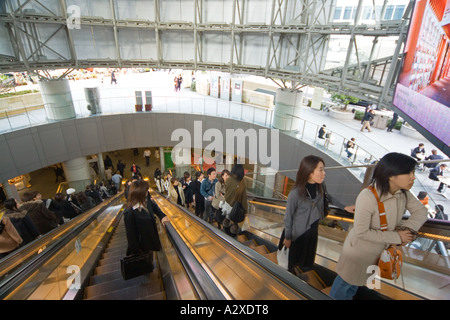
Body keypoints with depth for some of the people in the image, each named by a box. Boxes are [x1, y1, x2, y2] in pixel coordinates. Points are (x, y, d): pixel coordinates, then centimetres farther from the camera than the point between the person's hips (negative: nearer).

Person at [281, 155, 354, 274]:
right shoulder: (295, 194, -31)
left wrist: (344, 207, 14)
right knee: (295, 260, 21)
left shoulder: (321, 187, -15)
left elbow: (328, 197, 11)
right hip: (298, 234, -4)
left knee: (308, 262, 26)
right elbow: (288, 217, -18)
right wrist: (287, 238, -7)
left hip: (313, 232, 5)